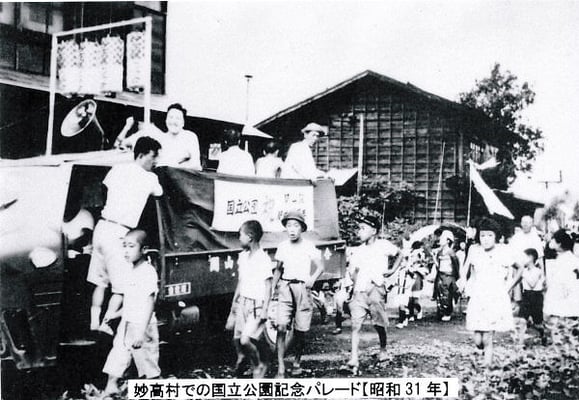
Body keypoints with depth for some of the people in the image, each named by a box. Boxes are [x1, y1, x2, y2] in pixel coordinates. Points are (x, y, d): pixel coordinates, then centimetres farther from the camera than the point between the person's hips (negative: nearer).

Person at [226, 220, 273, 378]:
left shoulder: (263, 259, -14)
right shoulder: (243, 256, 8)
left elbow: (268, 286, -13)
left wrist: (264, 311, -16)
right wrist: (234, 302, 20)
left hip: (257, 305, -7)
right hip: (243, 302, 7)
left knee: (246, 340, -14)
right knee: (236, 338, 7)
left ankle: (260, 365, 9)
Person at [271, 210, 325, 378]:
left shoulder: (308, 246, -3)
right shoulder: (282, 247, 7)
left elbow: (320, 267, 1)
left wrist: (312, 279, -16)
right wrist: (272, 287, 8)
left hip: (302, 288, -2)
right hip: (285, 288, 2)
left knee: (300, 331, 4)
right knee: (281, 327, -12)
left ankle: (297, 361, 27)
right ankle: (281, 368, -9)